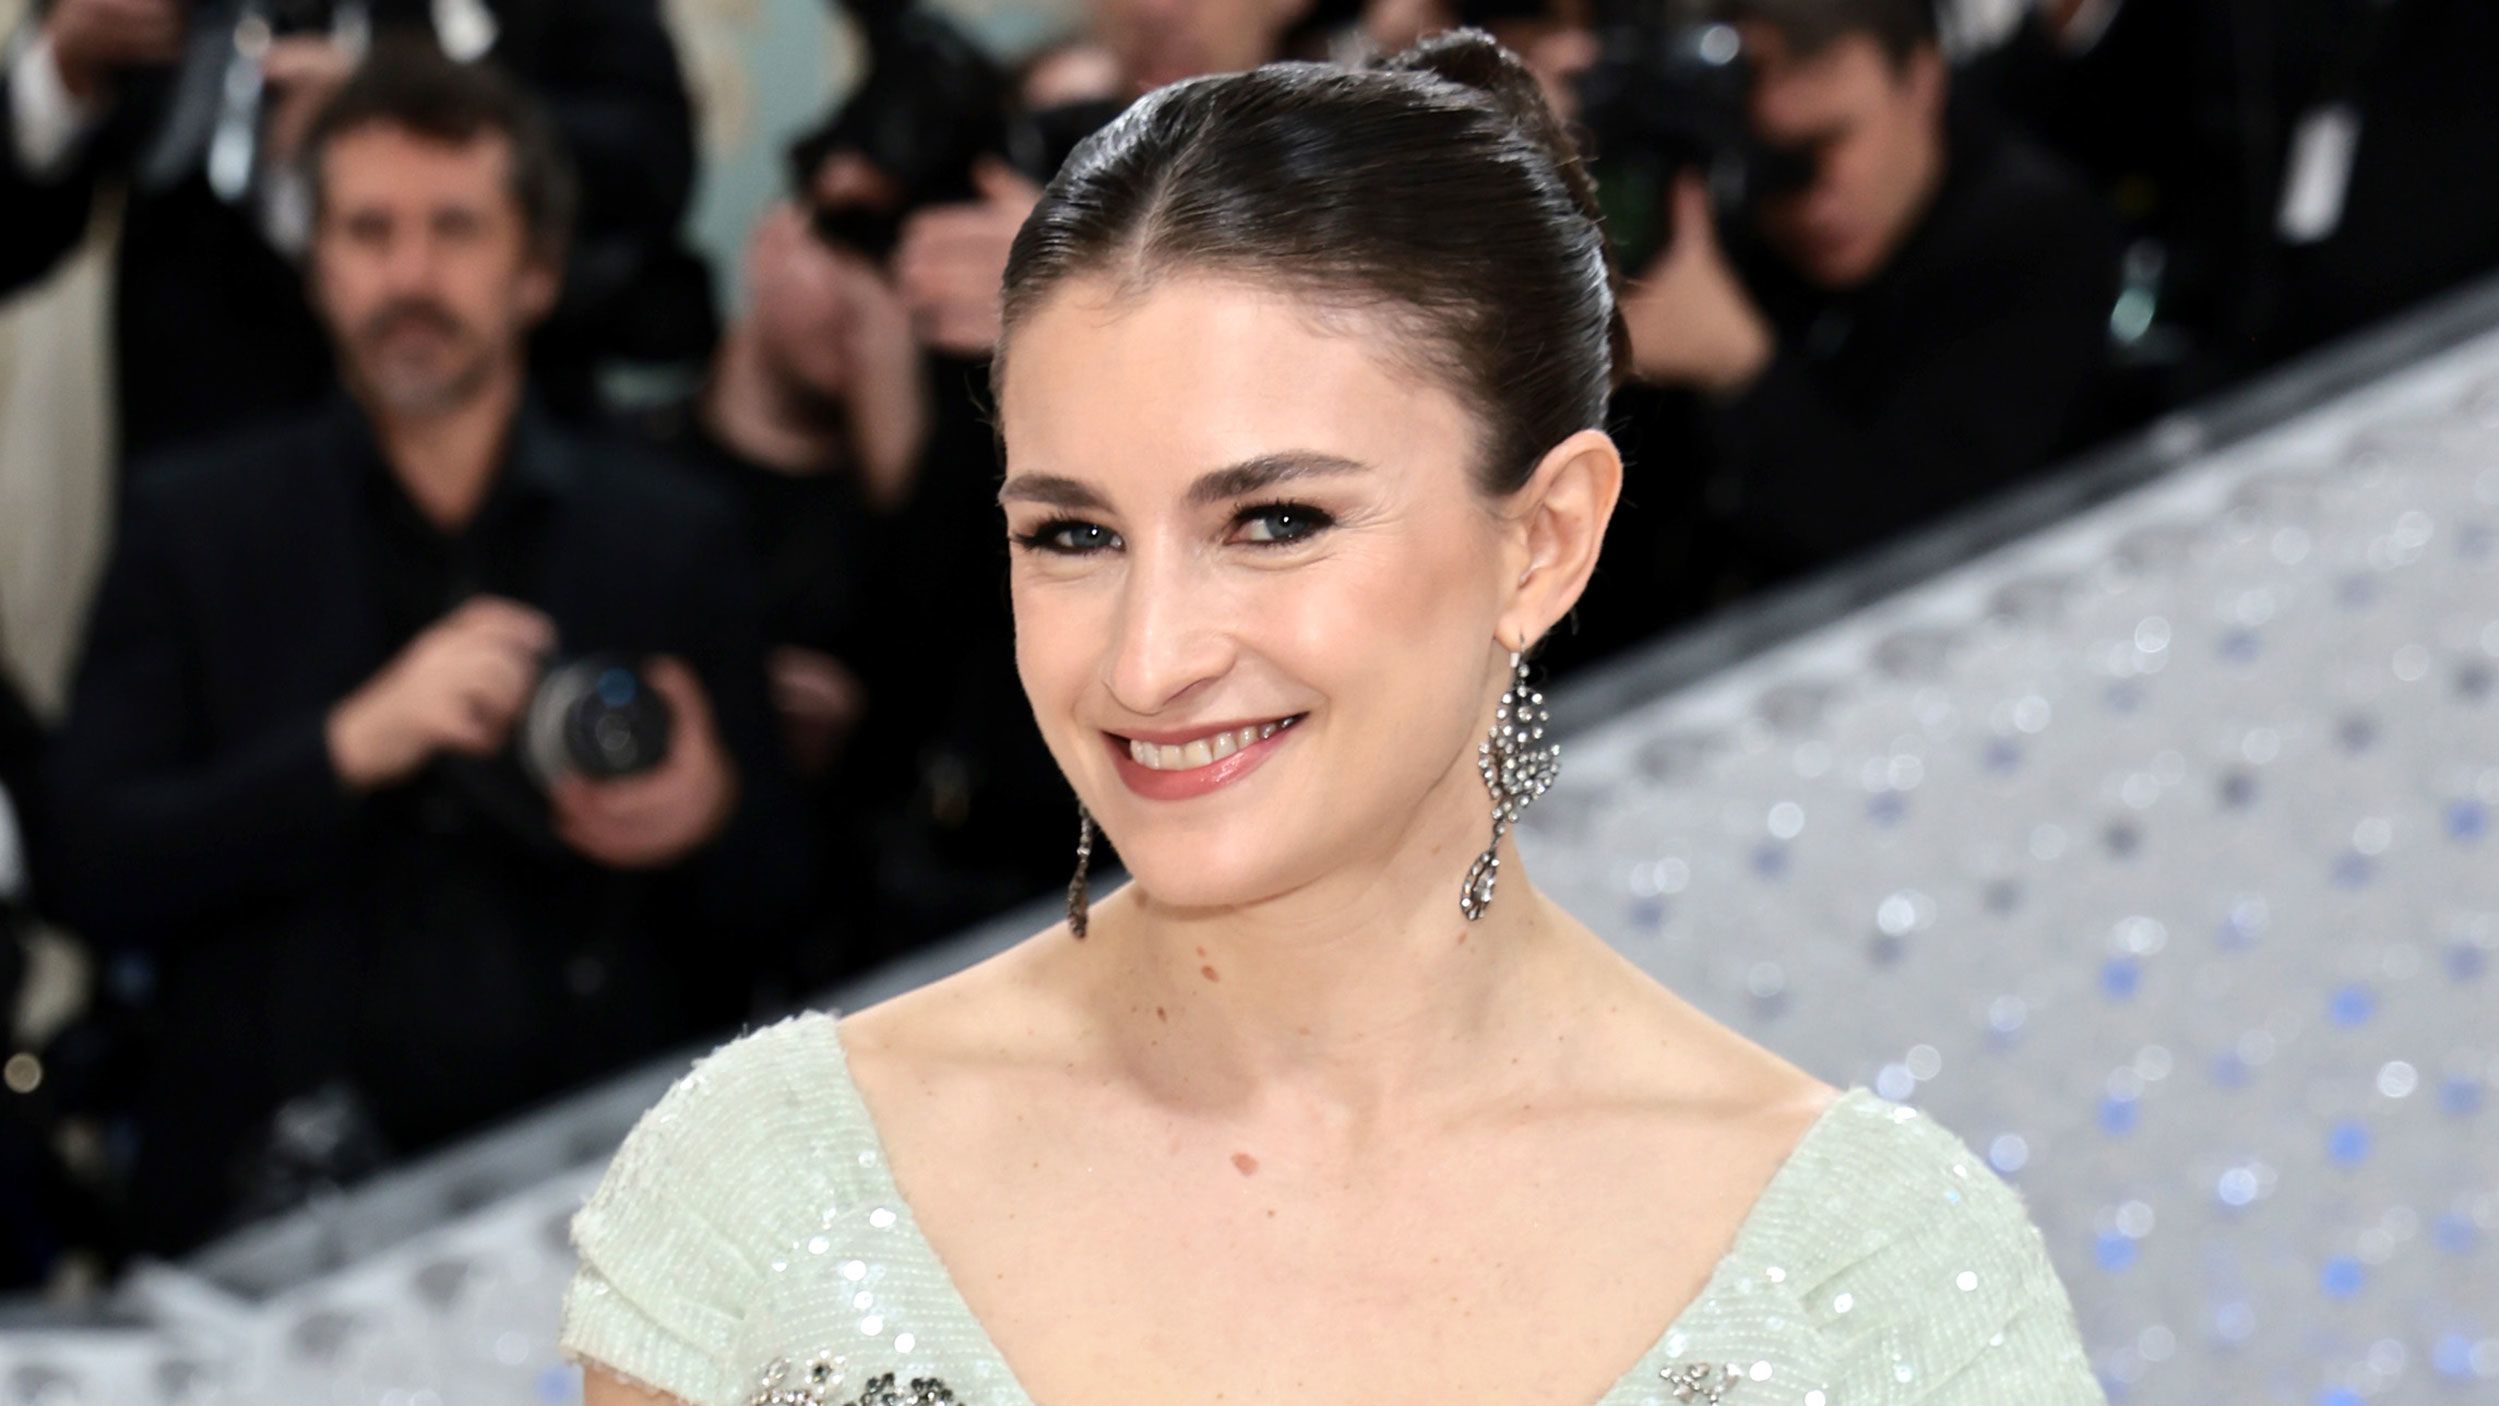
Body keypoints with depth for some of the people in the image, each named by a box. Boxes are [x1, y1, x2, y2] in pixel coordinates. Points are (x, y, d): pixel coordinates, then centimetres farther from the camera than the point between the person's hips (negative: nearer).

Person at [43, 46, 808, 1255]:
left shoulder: (678, 542, 11)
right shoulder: (195, 527, 9)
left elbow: (781, 911, 13)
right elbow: (93, 873, 0)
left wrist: (712, 823, -9)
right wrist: (353, 747, -13)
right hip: (283, 1191, -1)